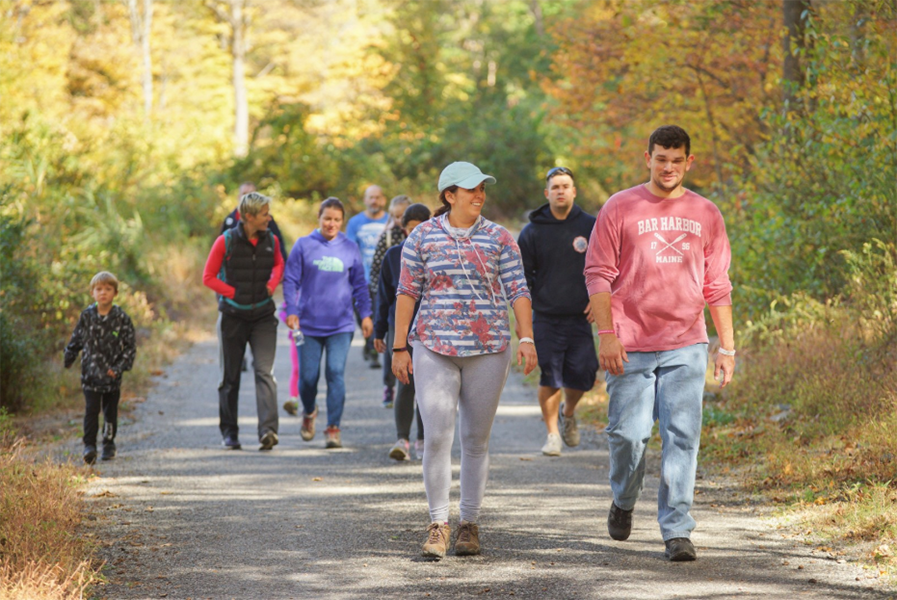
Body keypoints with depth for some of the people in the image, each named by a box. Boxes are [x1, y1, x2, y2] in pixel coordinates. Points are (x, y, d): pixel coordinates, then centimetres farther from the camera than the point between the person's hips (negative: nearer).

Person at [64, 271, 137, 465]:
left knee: (110, 411, 9)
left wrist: (119, 368, -11)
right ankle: (89, 445, -6)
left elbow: (130, 346, -3)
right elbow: (76, 340, 14)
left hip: (112, 375, 0)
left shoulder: (121, 318, -5)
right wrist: (69, 359, 14)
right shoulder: (87, 316, 0)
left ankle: (109, 445, 23)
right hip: (91, 373, 0)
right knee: (91, 410, -8)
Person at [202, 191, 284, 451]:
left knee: (264, 371, -13)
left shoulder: (271, 241, 2)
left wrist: (272, 284, 3)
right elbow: (209, 277, -2)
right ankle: (229, 432, 19)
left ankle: (268, 429, -22)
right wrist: (236, 293, -10)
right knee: (231, 376, 8)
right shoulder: (226, 242, -8)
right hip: (233, 315, -1)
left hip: (263, 315, 1)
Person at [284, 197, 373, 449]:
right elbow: (290, 280, 3)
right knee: (308, 377, 4)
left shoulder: (350, 248, 6)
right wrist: (292, 310, -8)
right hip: (309, 324, 0)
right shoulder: (303, 245, 2)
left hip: (341, 325, 0)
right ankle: (309, 412, 34)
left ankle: (333, 428, -6)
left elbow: (359, 285, 12)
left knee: (336, 373, -11)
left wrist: (365, 314, 4)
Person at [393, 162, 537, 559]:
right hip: (434, 347, -1)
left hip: (488, 348, 1)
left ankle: (469, 523, 15)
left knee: (476, 439, 5)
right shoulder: (422, 237, 3)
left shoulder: (499, 239, 5)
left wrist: (526, 339, -8)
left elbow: (518, 291, 3)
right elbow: (407, 292, 6)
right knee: (437, 436, -9)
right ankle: (438, 523, -1)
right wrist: (399, 347, 2)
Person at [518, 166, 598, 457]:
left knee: (581, 375, -5)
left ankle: (568, 413, 27)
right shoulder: (533, 231, 3)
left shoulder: (591, 227, 4)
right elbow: (522, 275, 7)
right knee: (549, 378, -6)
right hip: (545, 318, -1)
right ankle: (552, 433, 9)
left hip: (580, 317, 1)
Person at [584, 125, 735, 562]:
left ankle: (677, 530, -1)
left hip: (686, 348, 2)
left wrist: (727, 346, 9)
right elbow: (598, 274, -1)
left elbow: (717, 287, 13)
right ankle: (623, 502, 28)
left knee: (682, 437, -5)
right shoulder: (620, 209, 2)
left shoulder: (706, 215, 10)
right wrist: (606, 334, -11)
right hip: (630, 348, -1)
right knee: (629, 435, -1)